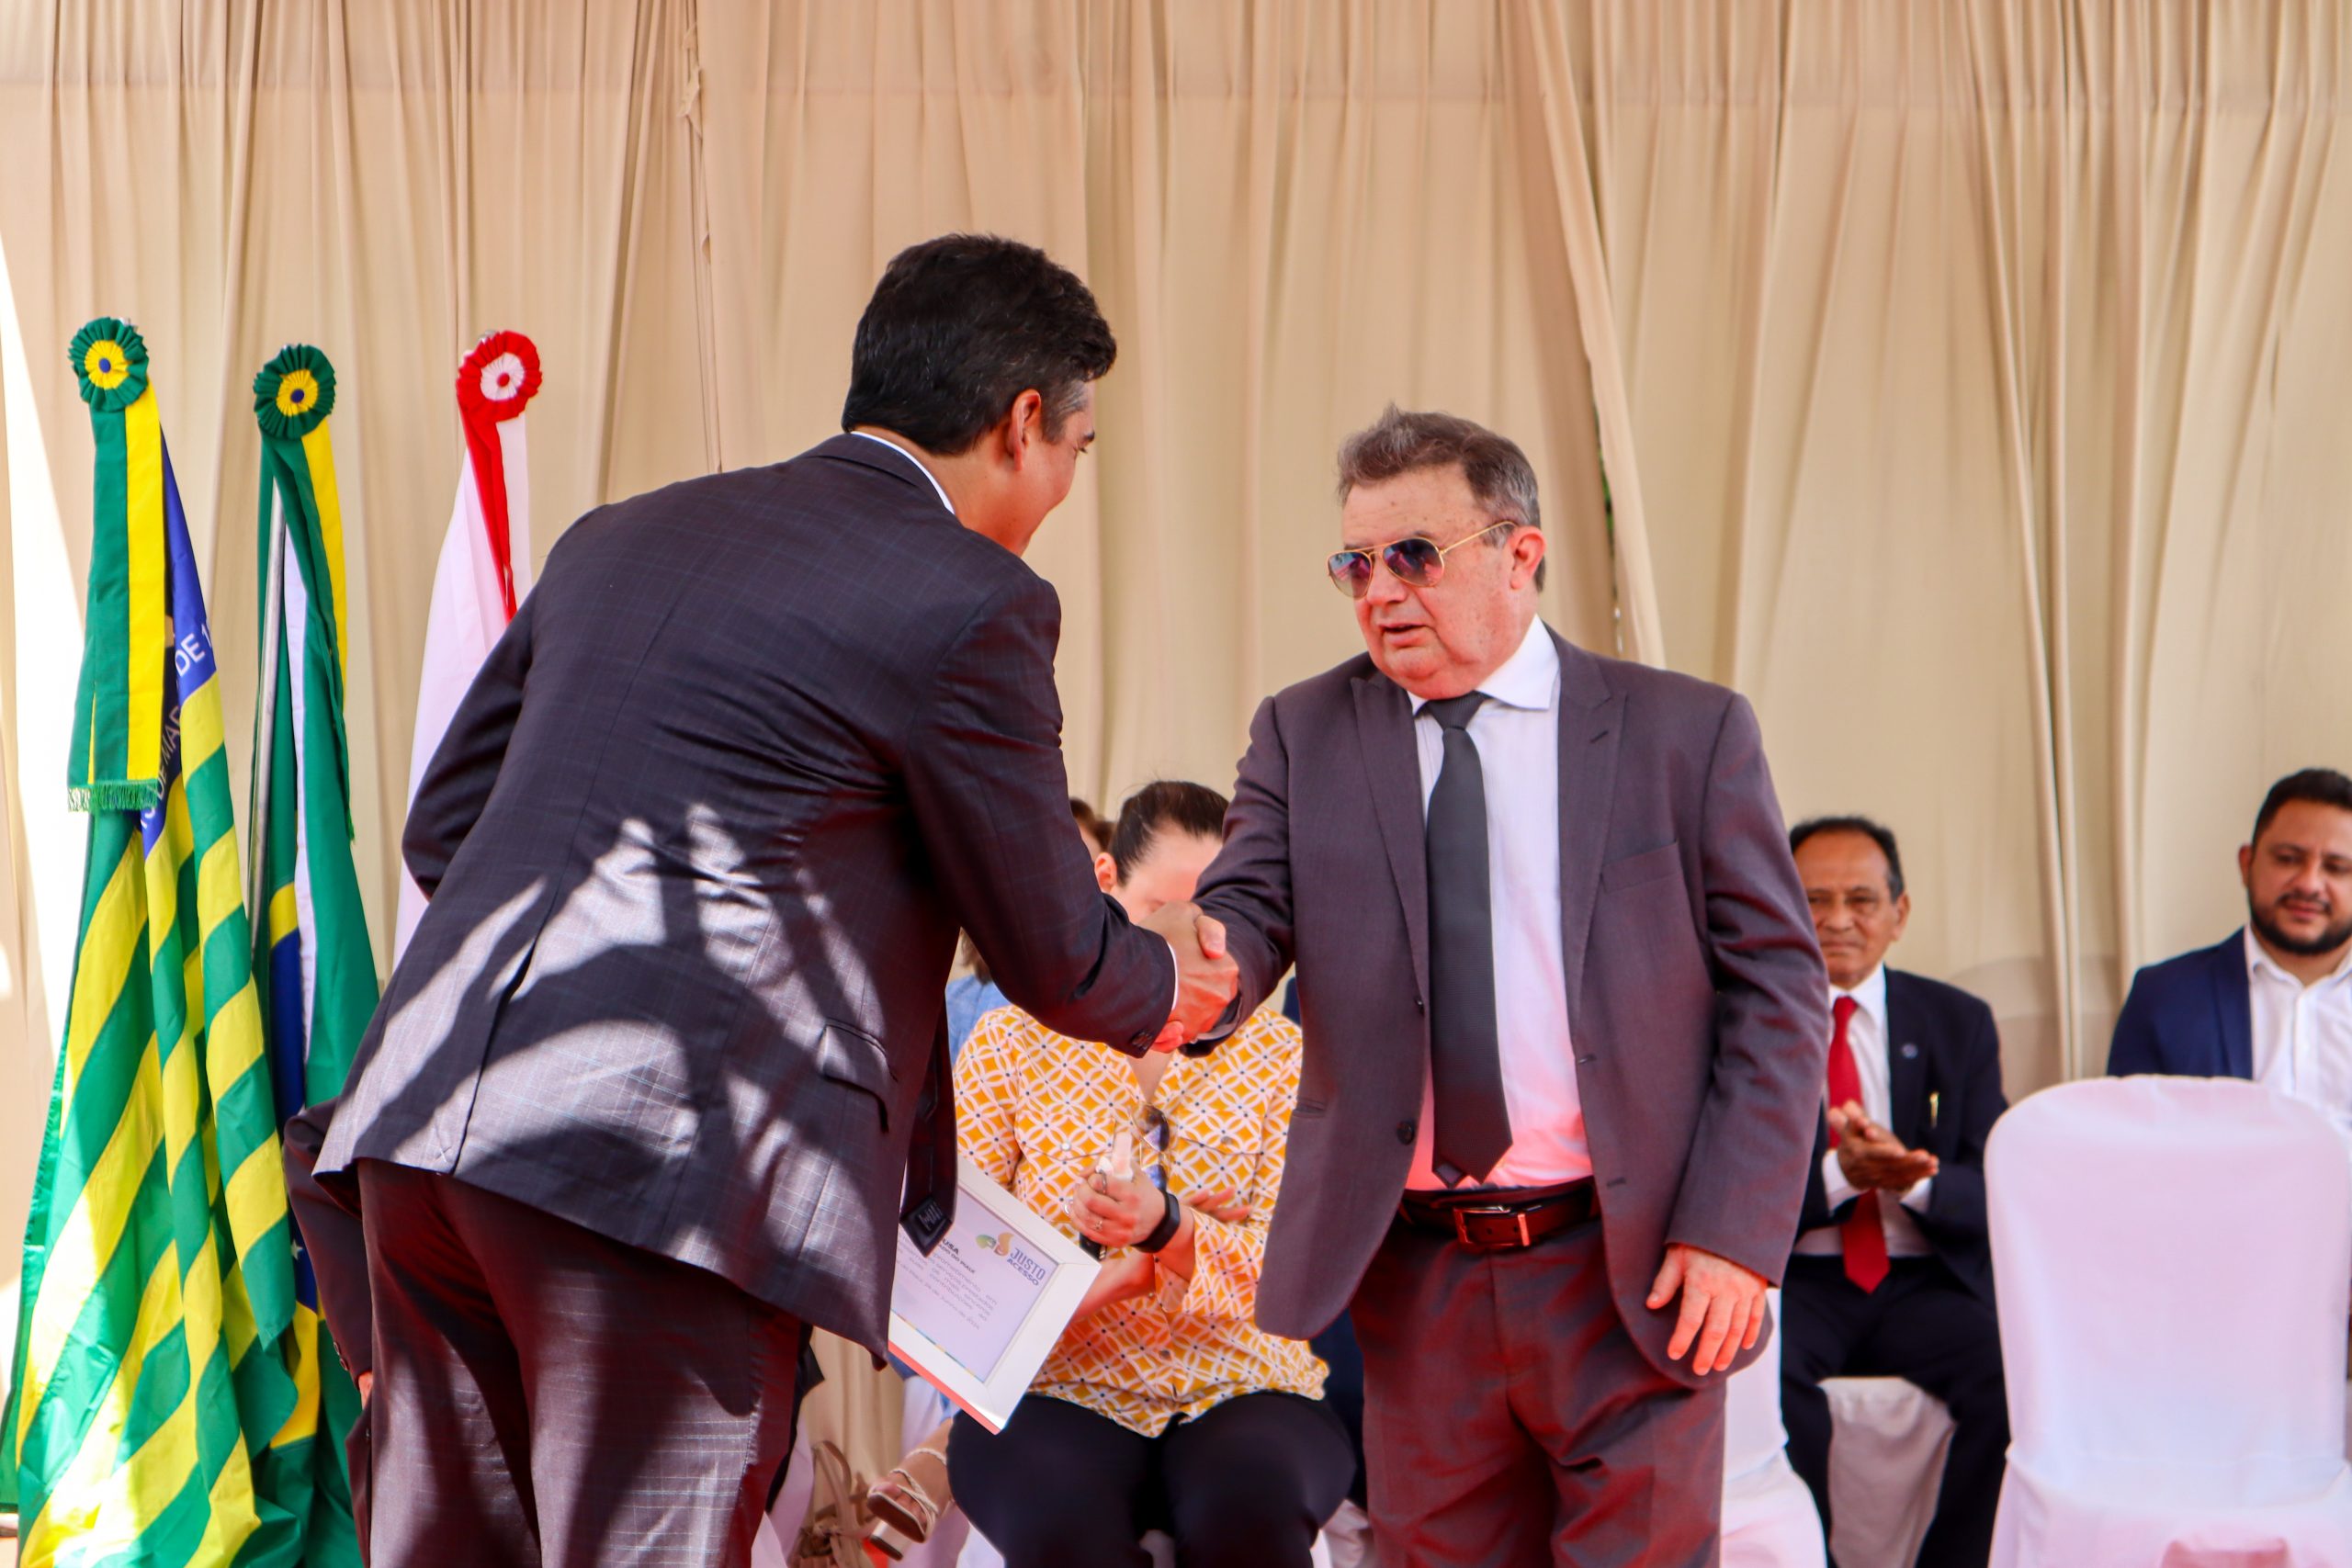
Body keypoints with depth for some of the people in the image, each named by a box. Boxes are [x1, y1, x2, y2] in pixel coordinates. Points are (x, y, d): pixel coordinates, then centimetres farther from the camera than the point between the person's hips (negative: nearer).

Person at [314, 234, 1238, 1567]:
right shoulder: (970, 604, -3)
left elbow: (444, 826, 22)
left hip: (425, 1120, 8)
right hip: (661, 1159, -7)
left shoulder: (620, 535, 18)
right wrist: (1170, 989, 27)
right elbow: (1051, 955, 5)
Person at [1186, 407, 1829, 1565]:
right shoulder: (1304, 734, 7)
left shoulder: (1687, 733, 1)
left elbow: (1775, 990, 0)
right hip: (1414, 1282, 2)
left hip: (1632, 1273, -2)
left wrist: (1735, 1235, -9)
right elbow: (1246, 911, -5)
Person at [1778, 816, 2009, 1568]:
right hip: (1796, 1282, -2)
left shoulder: (1959, 1023, 12)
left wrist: (1914, 1179, -19)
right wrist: (1834, 1175, -24)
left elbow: (1993, 1196, 4)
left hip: (1927, 1283, 2)